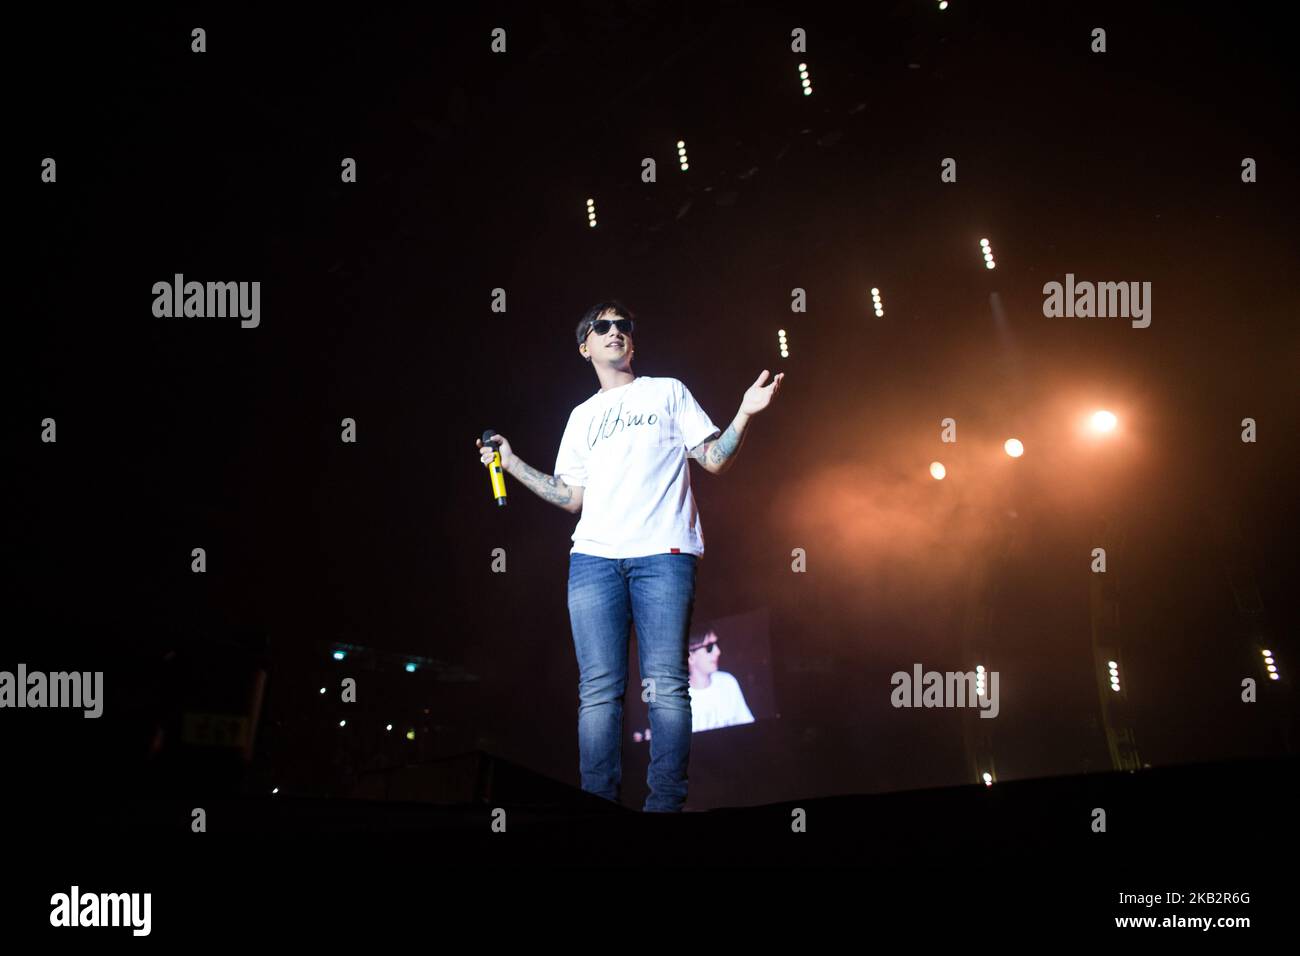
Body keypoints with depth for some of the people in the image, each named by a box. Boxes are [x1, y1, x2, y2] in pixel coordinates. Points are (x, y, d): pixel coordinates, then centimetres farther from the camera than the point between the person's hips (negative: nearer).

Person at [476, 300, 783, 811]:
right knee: (598, 689, -5)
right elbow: (571, 497, 20)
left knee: (665, 685, -10)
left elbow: (715, 461, 10)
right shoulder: (582, 416, 25)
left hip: (664, 554, -3)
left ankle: (666, 804, -9)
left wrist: (745, 414, -5)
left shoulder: (667, 391, 17)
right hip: (594, 557, 3)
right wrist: (512, 463, 16)